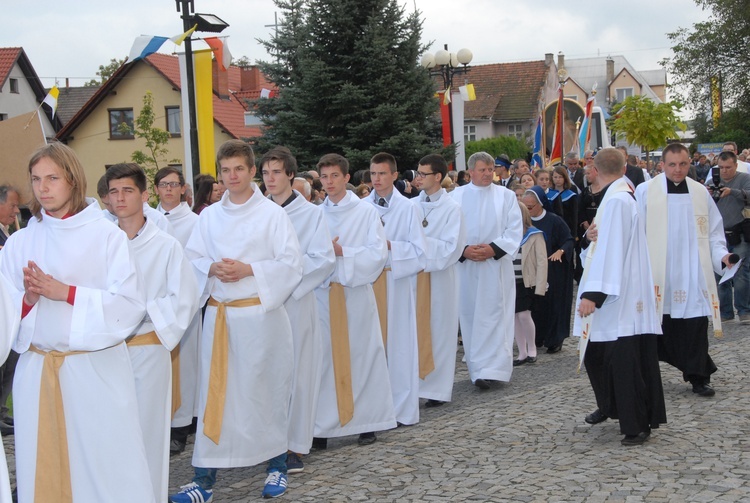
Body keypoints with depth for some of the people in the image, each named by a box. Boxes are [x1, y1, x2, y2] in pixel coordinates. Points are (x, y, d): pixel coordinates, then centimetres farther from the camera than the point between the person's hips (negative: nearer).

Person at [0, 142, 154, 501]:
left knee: (107, 466, -2)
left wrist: (65, 292, -17)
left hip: (97, 369, -3)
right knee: (44, 467, 7)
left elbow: (130, 304, -10)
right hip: (37, 373, 3)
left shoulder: (107, 236, -3)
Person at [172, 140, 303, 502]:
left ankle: (277, 465, 22)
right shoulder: (209, 216, 11)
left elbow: (291, 265, -5)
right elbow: (191, 259, 10)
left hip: (260, 314, -3)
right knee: (214, 393, 2)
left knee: (266, 390, 5)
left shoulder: (272, 213, -1)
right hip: (218, 315, 3)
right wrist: (212, 269, -11)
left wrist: (249, 270, -16)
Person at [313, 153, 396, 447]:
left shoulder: (366, 212, 1)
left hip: (356, 292, -2)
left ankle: (367, 422, 11)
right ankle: (323, 426, 4)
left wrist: (342, 251, -13)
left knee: (361, 355, 2)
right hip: (323, 293, 2)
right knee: (325, 357, 0)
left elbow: (378, 253, -7)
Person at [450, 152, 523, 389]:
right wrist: (463, 251, -12)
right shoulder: (456, 196, 6)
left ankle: (491, 369, -10)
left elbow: (515, 230, 0)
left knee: (494, 316, -7)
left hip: (496, 266, -1)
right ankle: (478, 369, 14)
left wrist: (493, 249, -14)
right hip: (465, 266, 2)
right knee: (470, 316, 5)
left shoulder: (506, 196, 5)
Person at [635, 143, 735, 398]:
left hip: (694, 277, 2)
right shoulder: (645, 192, 0)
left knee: (695, 327, 0)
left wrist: (721, 255, -4)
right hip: (658, 276, -2)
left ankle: (698, 378, 11)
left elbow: (713, 232, 12)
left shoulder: (701, 193, 9)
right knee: (662, 328, 2)